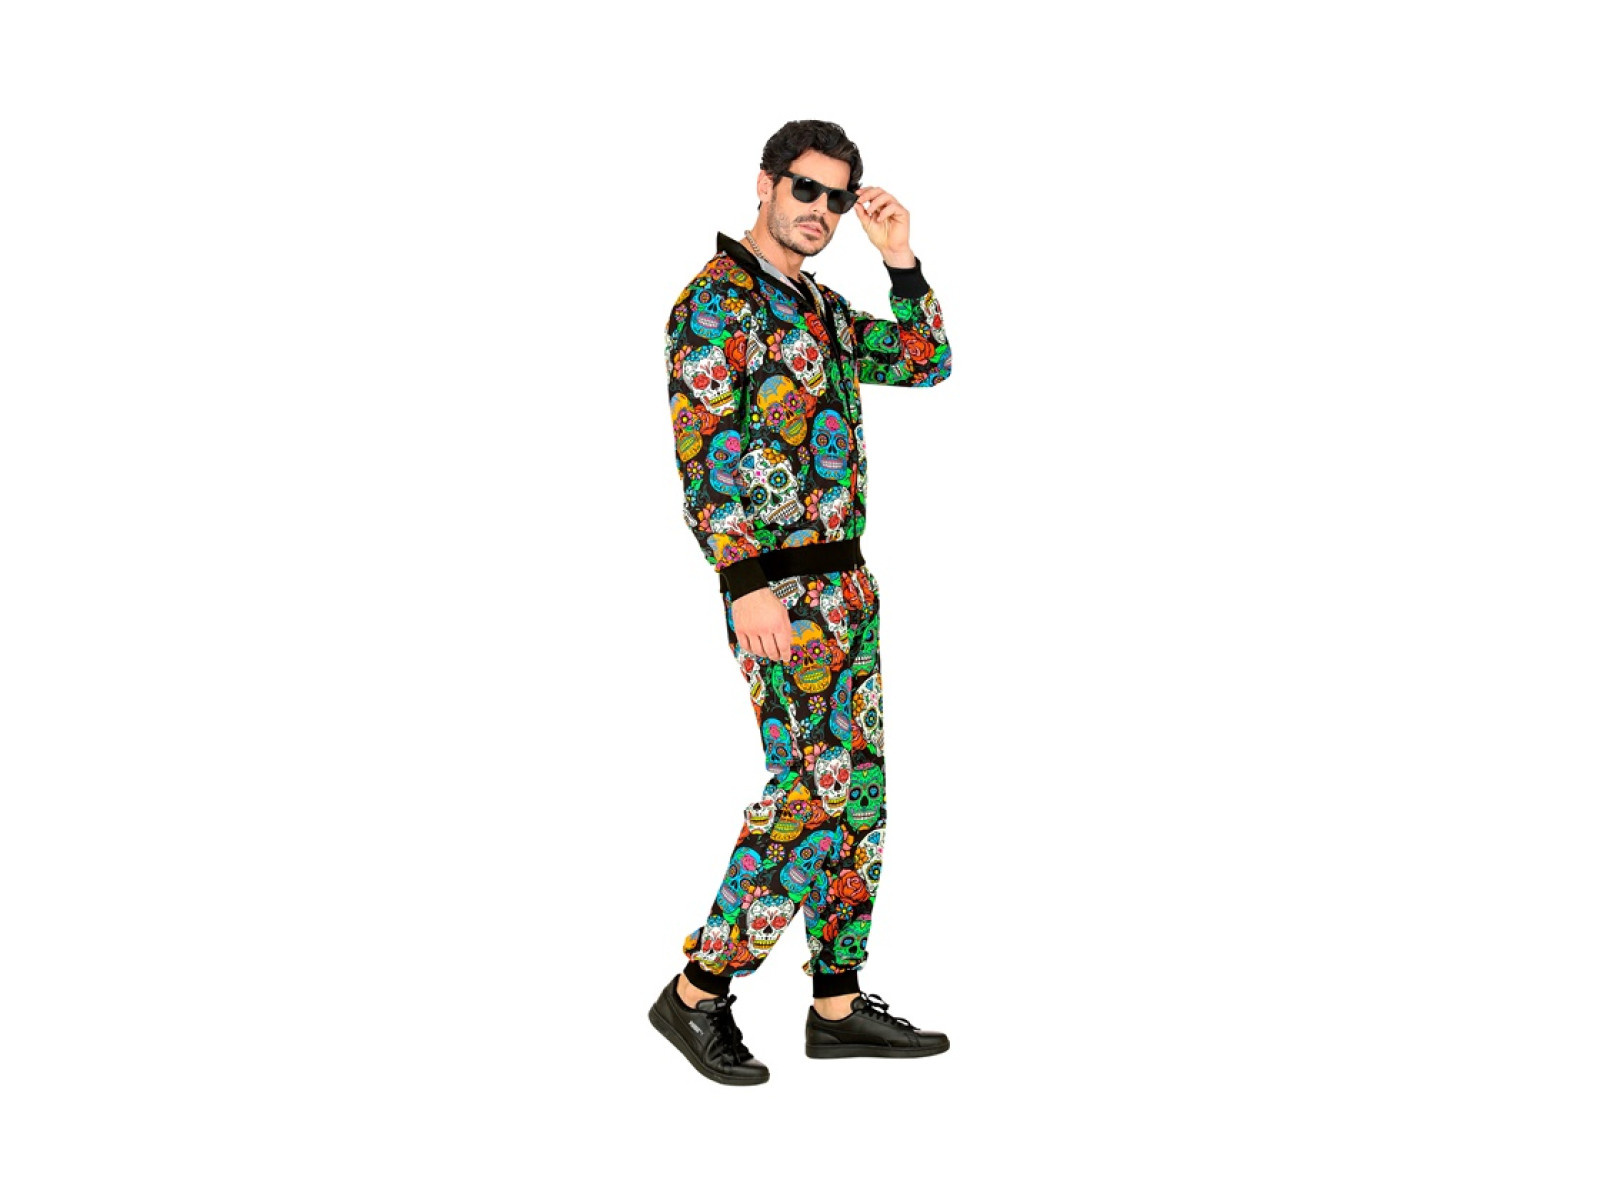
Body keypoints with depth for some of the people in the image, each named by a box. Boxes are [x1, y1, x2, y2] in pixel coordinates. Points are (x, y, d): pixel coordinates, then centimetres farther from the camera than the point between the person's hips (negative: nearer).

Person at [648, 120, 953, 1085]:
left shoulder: (820, 307, 17)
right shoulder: (717, 298, -11)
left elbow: (927, 363, 19)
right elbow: (700, 450, -18)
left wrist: (901, 259, 6)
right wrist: (748, 584, -25)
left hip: (845, 578, 9)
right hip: (777, 581, -9)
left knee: (858, 791, 9)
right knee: (812, 795, -11)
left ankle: (839, 1005, 15)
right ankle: (698, 995, 0)